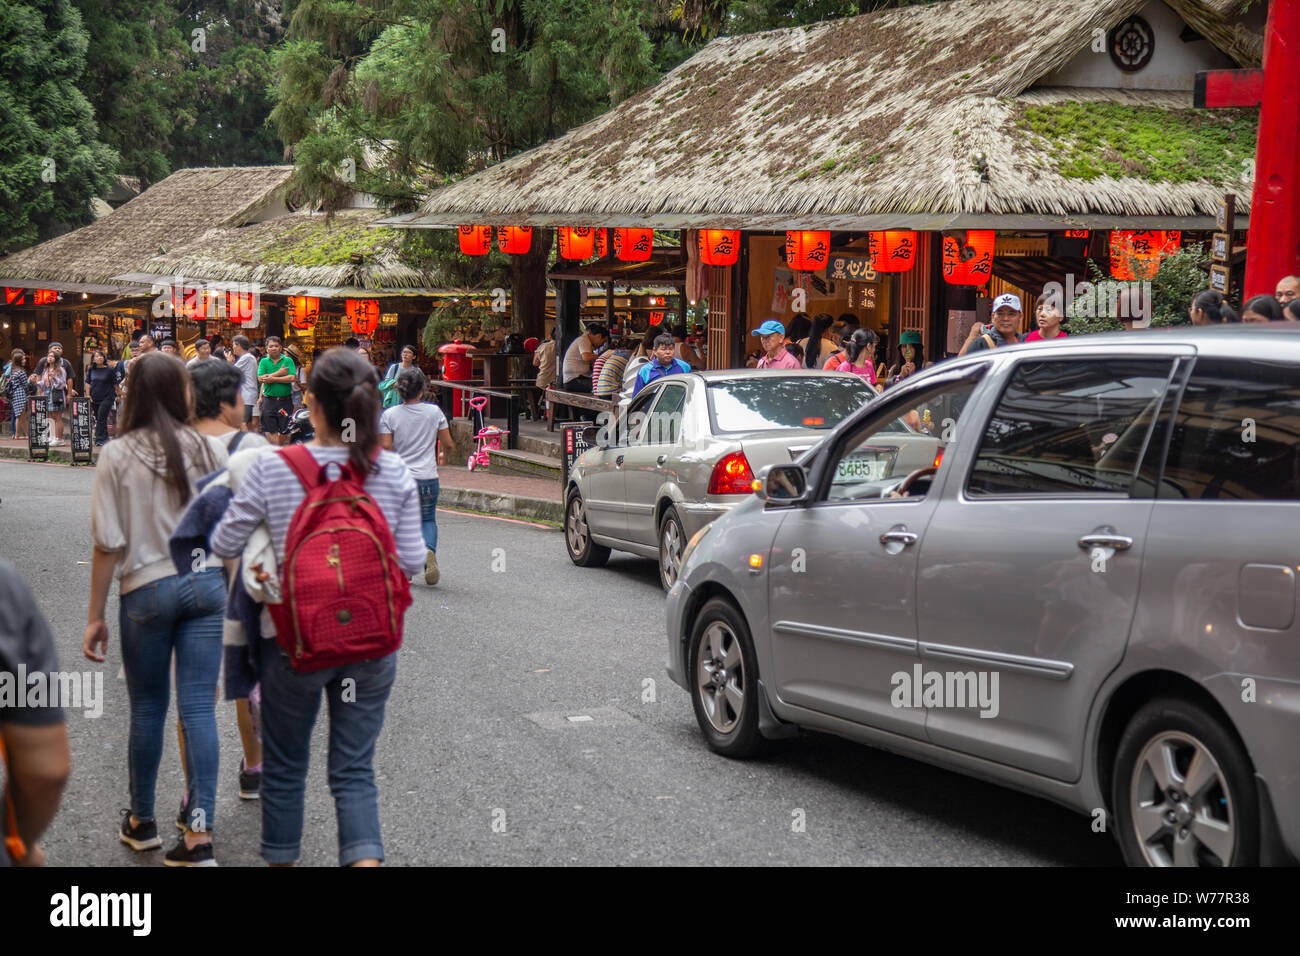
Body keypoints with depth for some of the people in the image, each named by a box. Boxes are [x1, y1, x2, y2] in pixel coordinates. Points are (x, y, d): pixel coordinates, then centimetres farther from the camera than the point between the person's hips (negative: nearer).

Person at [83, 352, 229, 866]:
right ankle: (200, 833, -2)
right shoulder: (211, 450, -3)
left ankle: (142, 821, 28)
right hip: (206, 583, 1)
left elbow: (109, 544, -8)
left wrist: (96, 617, 0)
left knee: (148, 708, 13)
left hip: (145, 589, -1)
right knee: (198, 708, 1)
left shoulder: (117, 456, -8)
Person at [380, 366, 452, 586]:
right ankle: (429, 550, -16)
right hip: (427, 477, 1)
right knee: (428, 520, 14)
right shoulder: (434, 412, -3)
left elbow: (385, 447, -11)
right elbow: (448, 443, 3)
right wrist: (443, 456, 24)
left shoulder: (389, 415, -7)